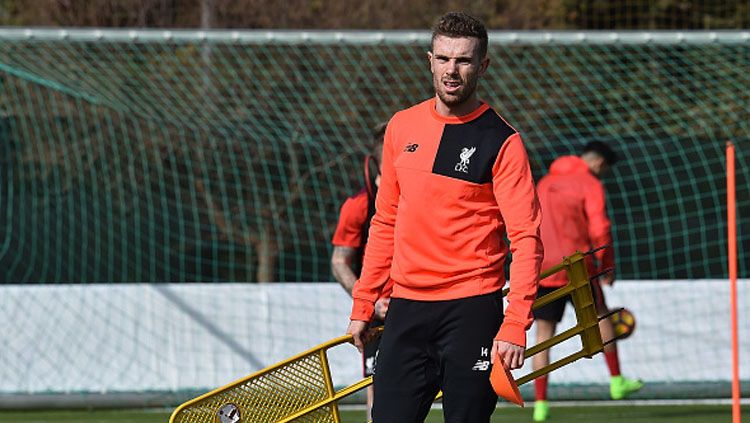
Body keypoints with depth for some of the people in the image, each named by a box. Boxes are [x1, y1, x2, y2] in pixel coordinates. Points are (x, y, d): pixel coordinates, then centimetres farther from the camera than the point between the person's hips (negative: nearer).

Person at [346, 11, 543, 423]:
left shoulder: (501, 142, -6)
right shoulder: (401, 127, 10)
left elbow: (526, 238, -10)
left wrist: (515, 325, -20)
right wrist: (363, 304, 14)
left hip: (471, 311, -4)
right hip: (405, 308, 4)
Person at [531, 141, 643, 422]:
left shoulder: (545, 183, 16)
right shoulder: (590, 185, -3)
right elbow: (599, 230, -10)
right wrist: (607, 267, 0)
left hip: (541, 269, 4)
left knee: (543, 334, 5)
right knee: (600, 316, 17)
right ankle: (617, 382, 24)